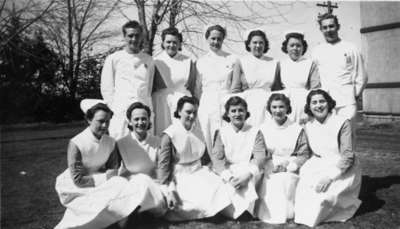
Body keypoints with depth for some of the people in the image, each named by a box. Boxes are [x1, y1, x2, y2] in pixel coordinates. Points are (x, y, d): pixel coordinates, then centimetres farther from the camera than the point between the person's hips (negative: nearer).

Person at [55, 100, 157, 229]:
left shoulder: (110, 142, -5)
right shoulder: (76, 144, -20)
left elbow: (113, 170, -2)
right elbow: (78, 180, -20)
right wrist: (104, 177, -17)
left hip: (99, 185, 6)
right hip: (76, 190, -6)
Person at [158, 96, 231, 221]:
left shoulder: (198, 132, 8)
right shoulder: (169, 135, -11)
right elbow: (164, 164, -11)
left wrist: (209, 170, 4)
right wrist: (167, 188, -13)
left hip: (199, 171, 6)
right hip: (180, 176, -6)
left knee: (219, 186, -16)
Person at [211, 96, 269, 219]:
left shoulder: (255, 132, 6)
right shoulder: (221, 132, 6)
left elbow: (260, 157, -5)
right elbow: (216, 158, -4)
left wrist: (246, 175, -24)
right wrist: (229, 177, -23)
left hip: (248, 171, 0)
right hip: (227, 171, 1)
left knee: (246, 183, -33)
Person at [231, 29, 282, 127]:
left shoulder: (273, 63, 12)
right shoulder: (241, 63, 6)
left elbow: (278, 89, 13)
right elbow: (235, 89, 4)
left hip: (268, 106, 2)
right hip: (248, 106, -1)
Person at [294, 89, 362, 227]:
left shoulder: (342, 123, -14)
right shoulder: (308, 126, 3)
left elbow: (347, 156, -18)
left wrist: (330, 176, -26)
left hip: (343, 170, -5)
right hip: (320, 167, 5)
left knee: (325, 193, -28)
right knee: (303, 187, -21)